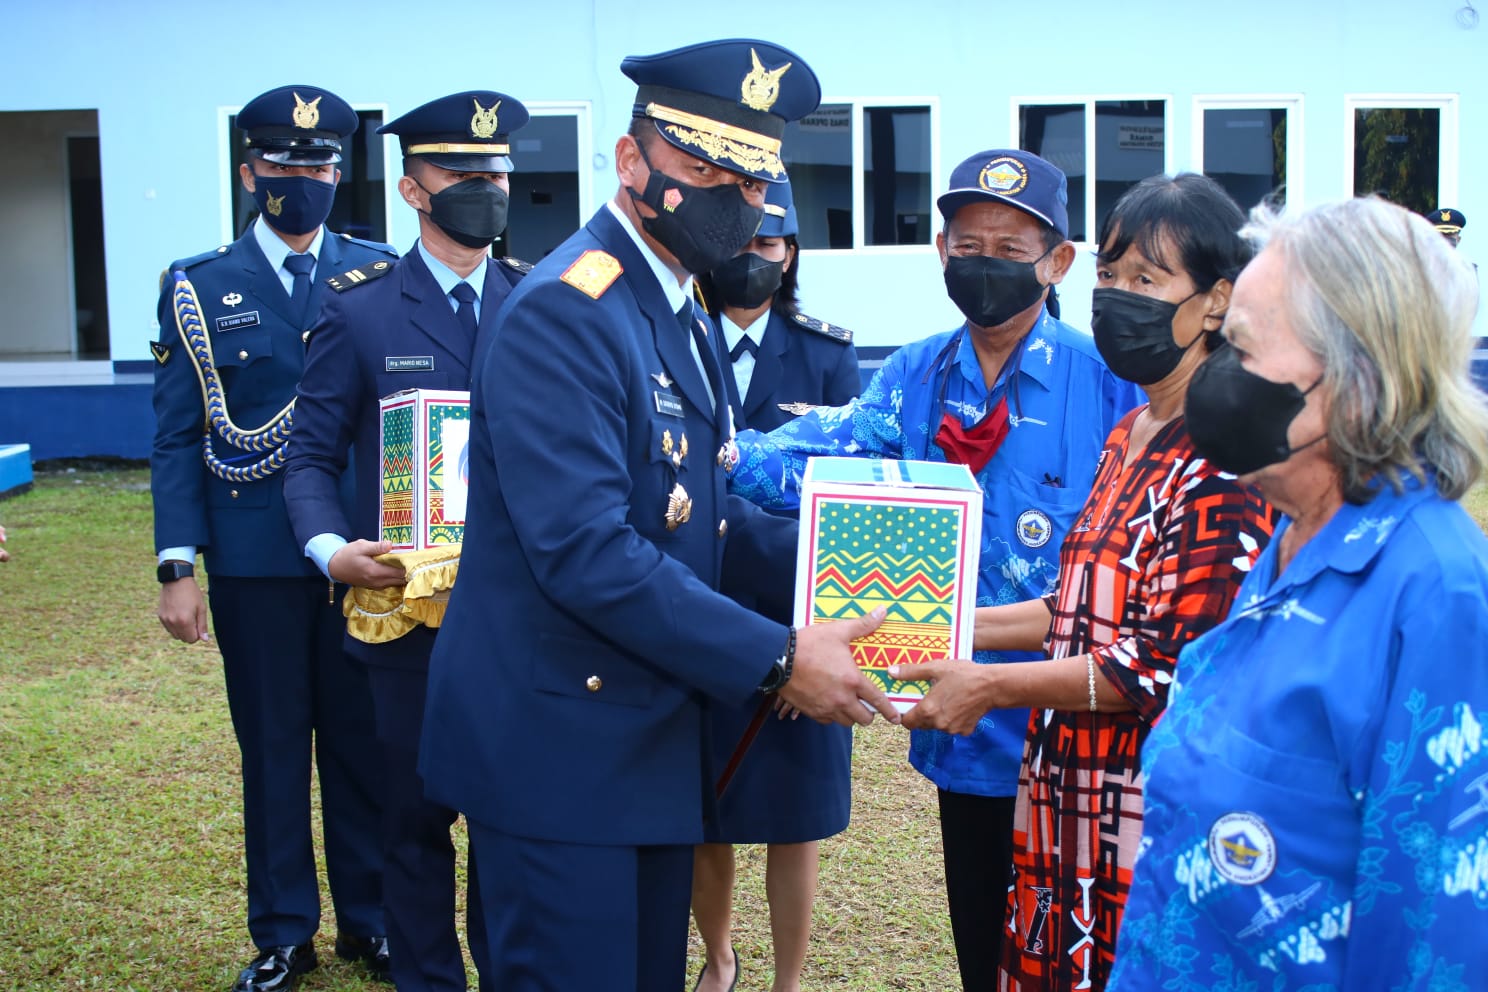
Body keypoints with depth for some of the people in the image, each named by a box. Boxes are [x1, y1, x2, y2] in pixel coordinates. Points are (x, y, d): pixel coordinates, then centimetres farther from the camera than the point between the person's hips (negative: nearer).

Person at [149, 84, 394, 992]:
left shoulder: (380, 273, 5)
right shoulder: (200, 288, 4)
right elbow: (178, 438, 1)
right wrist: (177, 566, -7)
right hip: (255, 560, 0)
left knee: (365, 739, 8)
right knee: (273, 747, 9)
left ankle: (369, 917, 24)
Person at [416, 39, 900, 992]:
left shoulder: (677, 307, 12)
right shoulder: (564, 312, -18)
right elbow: (585, 551, -27)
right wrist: (775, 660, -24)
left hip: (654, 736, 9)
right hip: (561, 744, -9)